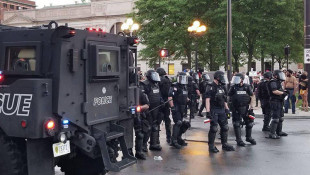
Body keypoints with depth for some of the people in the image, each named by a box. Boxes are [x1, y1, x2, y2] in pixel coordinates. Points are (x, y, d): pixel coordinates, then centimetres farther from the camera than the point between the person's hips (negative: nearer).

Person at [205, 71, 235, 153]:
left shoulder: (222, 87, 13)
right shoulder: (211, 87, -10)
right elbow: (207, 100, -15)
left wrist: (227, 109, 16)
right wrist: (208, 111, -20)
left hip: (222, 110, 8)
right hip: (214, 111, -8)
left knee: (225, 127, 10)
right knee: (213, 128, -5)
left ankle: (224, 144, 22)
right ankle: (211, 146, 6)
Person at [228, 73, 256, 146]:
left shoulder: (247, 87, 1)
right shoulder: (233, 88, -1)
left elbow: (252, 96, 6)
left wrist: (250, 104, -5)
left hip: (246, 108, 2)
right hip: (236, 109, -2)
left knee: (249, 123, 12)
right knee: (237, 124, -3)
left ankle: (248, 137, 33)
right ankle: (239, 140, 8)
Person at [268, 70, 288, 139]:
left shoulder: (278, 82, 18)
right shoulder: (273, 82, -13)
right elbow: (274, 91, -27)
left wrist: (284, 92, 5)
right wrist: (283, 93, -15)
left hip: (280, 102, 11)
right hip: (275, 102, -10)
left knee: (281, 118, 17)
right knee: (276, 118, -11)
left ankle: (279, 131, 27)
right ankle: (272, 133, -9)